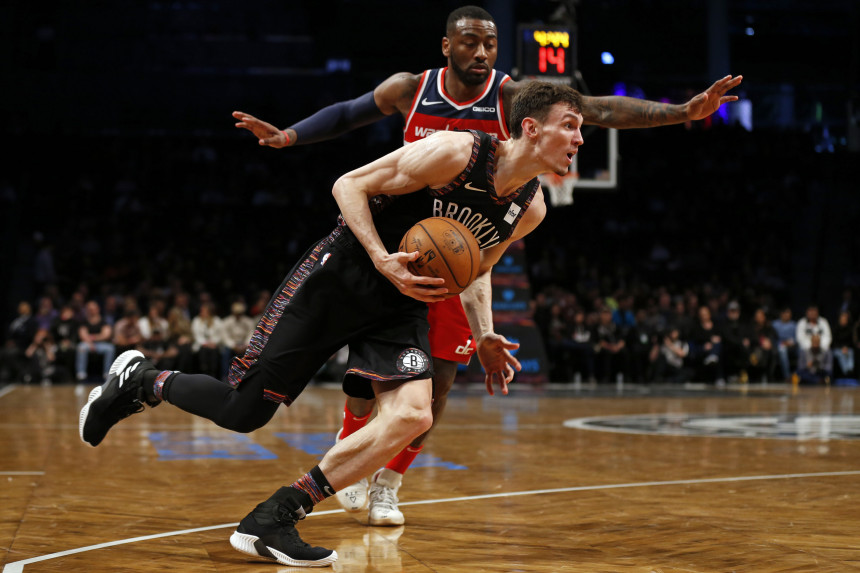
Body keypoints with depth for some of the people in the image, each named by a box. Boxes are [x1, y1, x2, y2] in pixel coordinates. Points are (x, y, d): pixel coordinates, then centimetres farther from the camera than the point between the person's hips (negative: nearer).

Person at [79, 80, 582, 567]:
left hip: (403, 302, 6)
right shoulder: (455, 152, -20)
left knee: (413, 415, -20)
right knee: (242, 411, -4)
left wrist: (484, 336, 4)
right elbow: (349, 185, -14)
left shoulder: (531, 210, 0)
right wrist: (384, 261, -26)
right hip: (338, 280, -6)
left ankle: (272, 520, -12)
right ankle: (140, 381, 27)